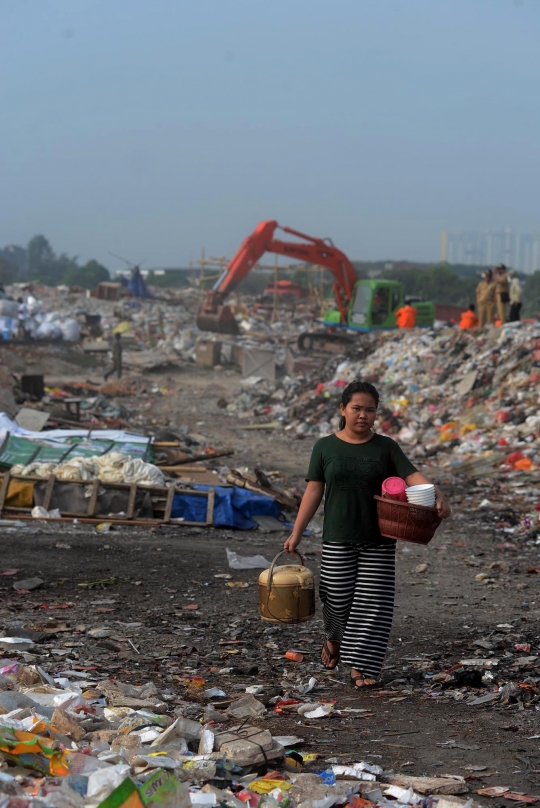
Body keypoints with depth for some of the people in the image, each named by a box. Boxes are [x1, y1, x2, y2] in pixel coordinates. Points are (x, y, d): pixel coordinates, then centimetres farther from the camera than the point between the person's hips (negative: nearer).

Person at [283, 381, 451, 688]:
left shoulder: (386, 447, 2)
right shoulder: (325, 447, 2)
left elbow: (412, 476, -8)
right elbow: (314, 491, 4)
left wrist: (437, 495, -27)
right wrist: (297, 533, -1)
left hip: (378, 539, 0)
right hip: (338, 538, 0)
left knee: (372, 602, -3)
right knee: (338, 597, 4)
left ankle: (360, 665, 5)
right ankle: (335, 638, 36)